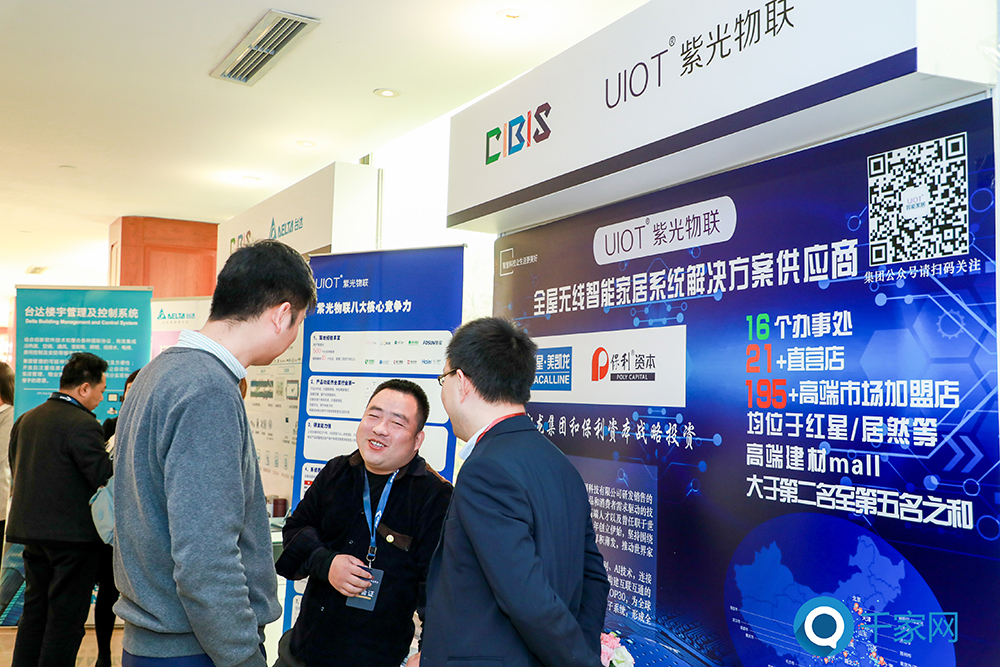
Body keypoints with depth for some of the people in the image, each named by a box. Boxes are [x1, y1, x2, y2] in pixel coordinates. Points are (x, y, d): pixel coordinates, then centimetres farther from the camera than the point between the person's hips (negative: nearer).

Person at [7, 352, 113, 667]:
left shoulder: (25, 420, 8)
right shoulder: (82, 424, -18)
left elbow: (15, 469, 16)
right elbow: (106, 476, -21)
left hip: (31, 530, 8)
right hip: (74, 533, -8)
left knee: (35, 609, 18)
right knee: (67, 615, 2)